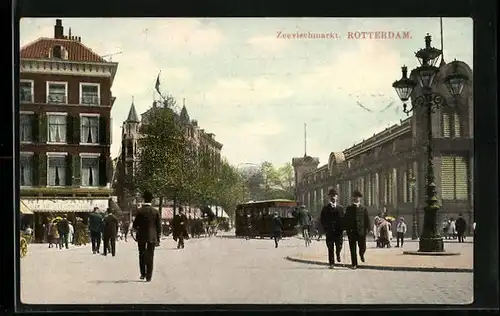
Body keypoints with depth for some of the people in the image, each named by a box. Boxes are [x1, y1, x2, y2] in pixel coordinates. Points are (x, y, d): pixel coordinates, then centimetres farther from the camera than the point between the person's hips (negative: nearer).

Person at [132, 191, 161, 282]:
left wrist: (137, 230, 17)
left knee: (142, 255, 14)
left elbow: (134, 225, -6)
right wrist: (158, 238, 6)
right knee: (150, 256, 5)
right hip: (152, 236, 1)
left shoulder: (140, 211, -8)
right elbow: (159, 226, -1)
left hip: (141, 236, -1)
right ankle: (148, 276, 3)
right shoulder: (156, 211, -4)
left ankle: (143, 274, 12)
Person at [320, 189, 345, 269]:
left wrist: (342, 228, -4)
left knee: (339, 246, 1)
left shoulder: (341, 207, 8)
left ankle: (338, 254, 35)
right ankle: (331, 263, 5)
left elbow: (343, 219, 7)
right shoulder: (326, 208, 4)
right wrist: (325, 228, -4)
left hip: (339, 231, 1)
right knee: (330, 248, -1)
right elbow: (321, 219, 4)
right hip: (329, 231, -1)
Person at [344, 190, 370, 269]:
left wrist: (367, 229, -5)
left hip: (361, 231, 0)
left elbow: (367, 219, 5)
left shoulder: (363, 208, 6)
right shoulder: (349, 208, 6)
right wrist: (347, 229, -4)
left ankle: (361, 254, 36)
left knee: (363, 247, 1)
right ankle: (354, 264, 11)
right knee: (352, 249, 2)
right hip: (352, 231, 0)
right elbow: (346, 219, 5)